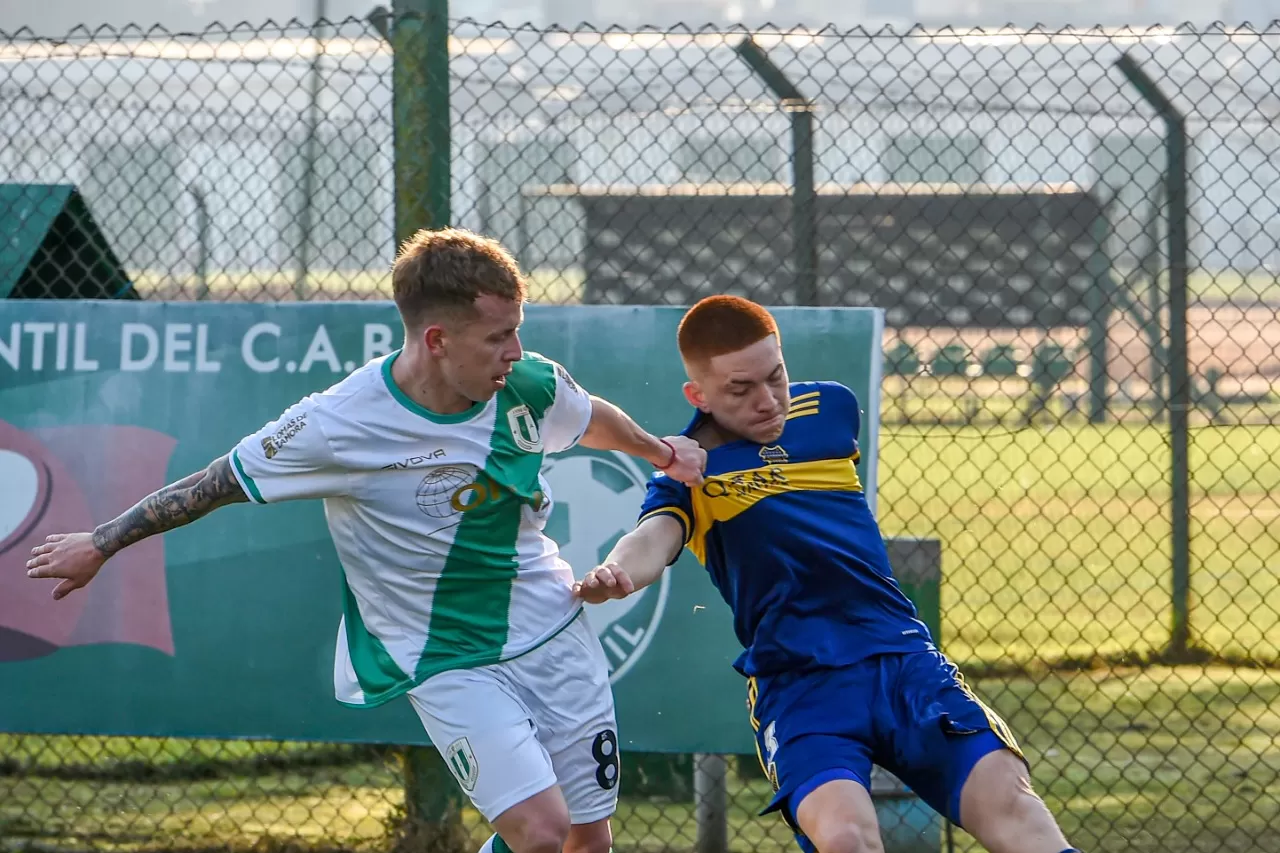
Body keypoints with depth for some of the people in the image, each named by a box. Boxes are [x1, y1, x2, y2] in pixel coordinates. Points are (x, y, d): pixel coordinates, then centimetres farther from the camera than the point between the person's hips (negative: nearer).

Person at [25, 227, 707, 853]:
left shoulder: (530, 387, -9)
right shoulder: (338, 425, -21)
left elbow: (592, 418, 16)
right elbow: (221, 482, -7)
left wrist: (659, 452, 31)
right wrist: (101, 544, 2)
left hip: (555, 634, 5)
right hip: (446, 664, -5)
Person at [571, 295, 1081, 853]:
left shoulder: (831, 407, 14)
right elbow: (655, 538, -19)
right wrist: (613, 575, -38)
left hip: (903, 658, 4)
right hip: (797, 684, -4)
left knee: (1007, 799, -19)